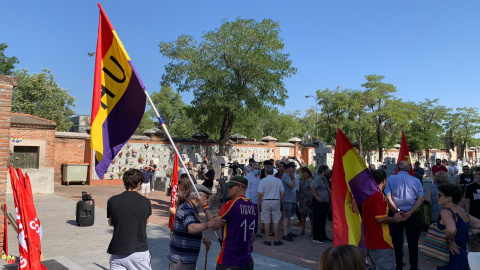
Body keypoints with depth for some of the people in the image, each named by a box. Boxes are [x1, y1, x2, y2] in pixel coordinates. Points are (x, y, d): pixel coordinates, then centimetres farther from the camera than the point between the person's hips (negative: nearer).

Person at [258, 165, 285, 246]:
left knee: (266, 222, 5)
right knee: (276, 222, 8)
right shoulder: (278, 180, 1)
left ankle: (268, 240, 10)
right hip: (276, 201, 2)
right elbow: (283, 193, 3)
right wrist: (280, 201, 16)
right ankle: (277, 240, 12)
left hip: (265, 202, -2)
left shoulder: (263, 180, -7)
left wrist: (258, 204, 1)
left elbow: (260, 194, -9)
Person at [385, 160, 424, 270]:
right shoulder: (416, 181, -1)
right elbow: (421, 199, -8)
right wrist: (410, 213, -13)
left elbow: (388, 197, -12)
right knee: (413, 243, 12)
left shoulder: (391, 179, -4)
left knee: (397, 241, 13)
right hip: (413, 215, 0)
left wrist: (398, 211, -10)